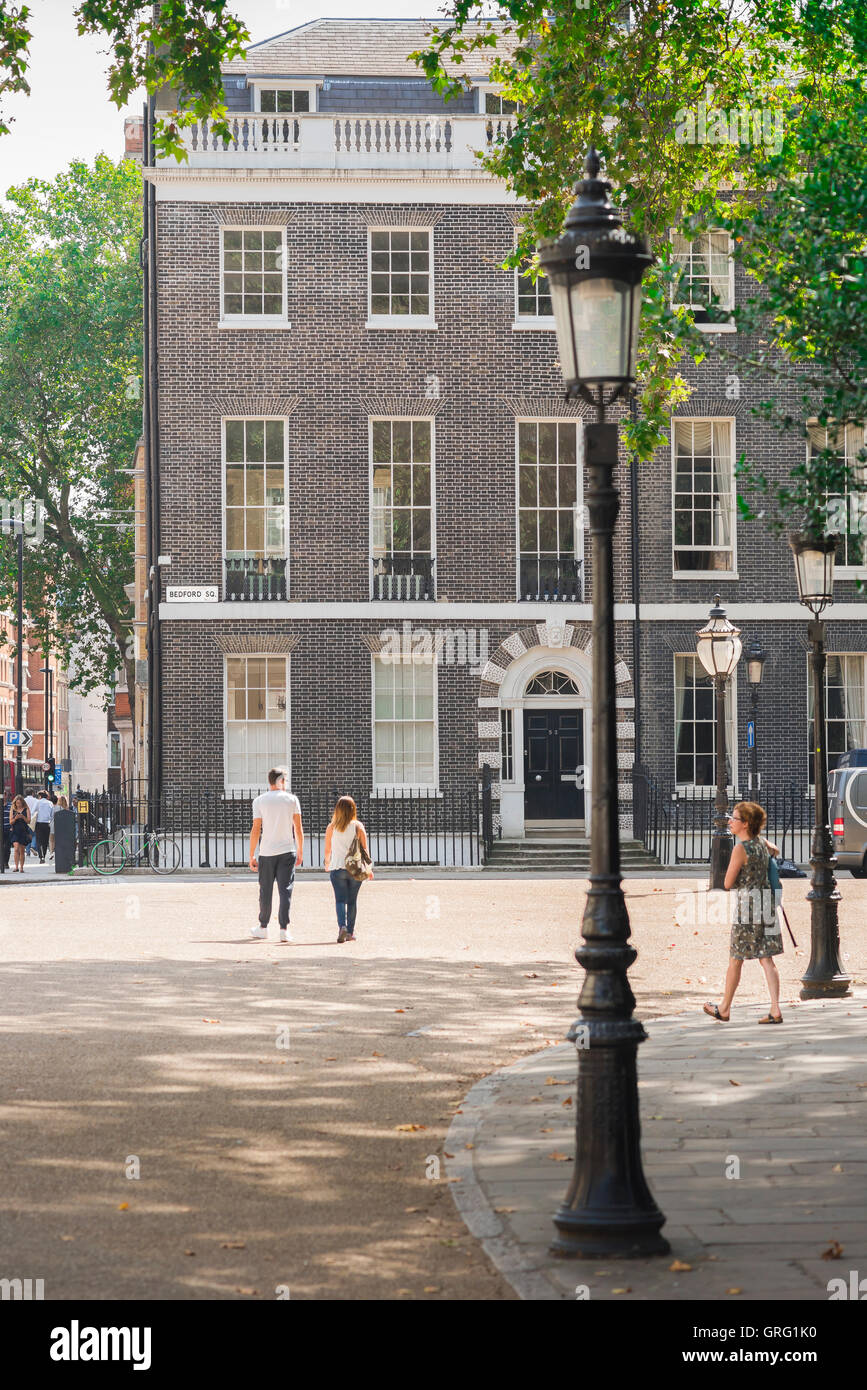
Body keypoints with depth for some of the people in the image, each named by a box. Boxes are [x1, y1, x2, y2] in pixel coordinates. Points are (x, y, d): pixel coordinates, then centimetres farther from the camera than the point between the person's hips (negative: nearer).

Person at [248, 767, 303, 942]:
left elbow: (256, 830, -4)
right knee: (285, 890, 0)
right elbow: (298, 829, 3)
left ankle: (263, 927, 20)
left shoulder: (259, 801, -1)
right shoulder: (292, 800, 2)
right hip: (287, 851, 0)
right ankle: (284, 929, -7)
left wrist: (251, 856, 1)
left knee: (265, 891, 10)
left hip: (267, 852, 0)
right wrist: (300, 852, 13)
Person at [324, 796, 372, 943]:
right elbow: (364, 848, -2)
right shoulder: (358, 826, -3)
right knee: (352, 900, 12)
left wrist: (327, 863, 26)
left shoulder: (332, 827, -1)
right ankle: (350, 932, 17)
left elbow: (327, 850, 7)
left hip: (337, 868, 0)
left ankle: (342, 926, -23)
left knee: (340, 899, -1)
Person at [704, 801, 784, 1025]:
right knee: (766, 959, 5)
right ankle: (775, 1010, -3)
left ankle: (724, 1009, 19)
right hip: (766, 901, 7)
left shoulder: (740, 849, -16)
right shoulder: (762, 843, 6)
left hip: (747, 904, -7)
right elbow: (775, 851, 32)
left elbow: (728, 884, -11)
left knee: (736, 959, 6)